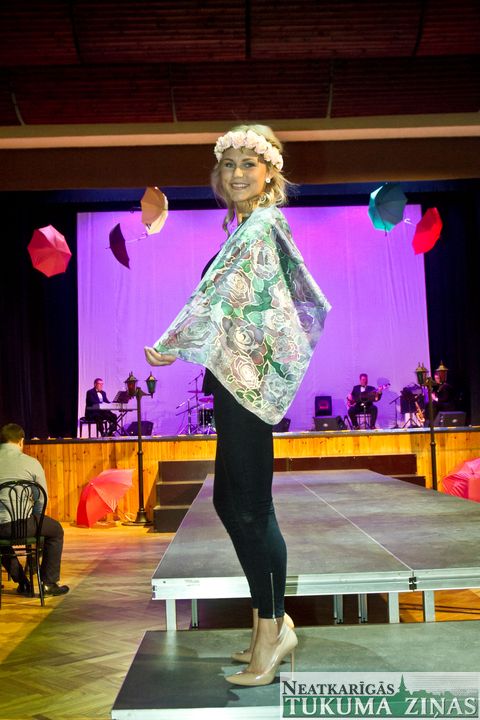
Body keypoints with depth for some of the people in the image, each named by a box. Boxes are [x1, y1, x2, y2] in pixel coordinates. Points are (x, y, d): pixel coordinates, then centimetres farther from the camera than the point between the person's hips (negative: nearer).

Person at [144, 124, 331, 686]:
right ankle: (272, 622, 23)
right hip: (239, 377, 10)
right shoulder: (254, 227, 21)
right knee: (228, 500, 12)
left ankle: (272, 633, 7)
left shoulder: (261, 225, -8)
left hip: (249, 377, -10)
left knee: (251, 508, -6)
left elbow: (220, 293, -13)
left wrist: (170, 346, -3)